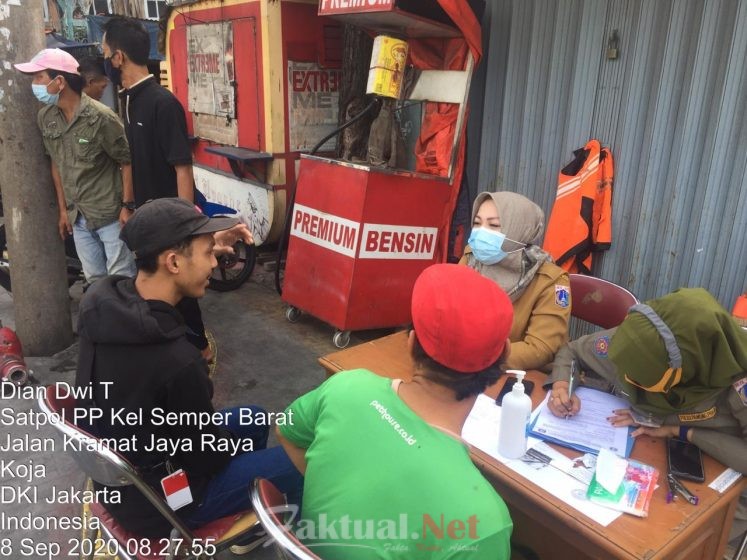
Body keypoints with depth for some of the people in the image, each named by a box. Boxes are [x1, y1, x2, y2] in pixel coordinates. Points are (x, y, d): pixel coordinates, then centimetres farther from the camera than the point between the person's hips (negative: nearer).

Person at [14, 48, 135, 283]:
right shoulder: (45, 118, 3)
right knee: (95, 280, 15)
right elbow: (55, 163, 12)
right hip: (78, 216, 6)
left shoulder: (101, 118, -16)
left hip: (111, 214, -6)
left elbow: (127, 162, -11)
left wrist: (127, 207, -13)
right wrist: (63, 209, 12)